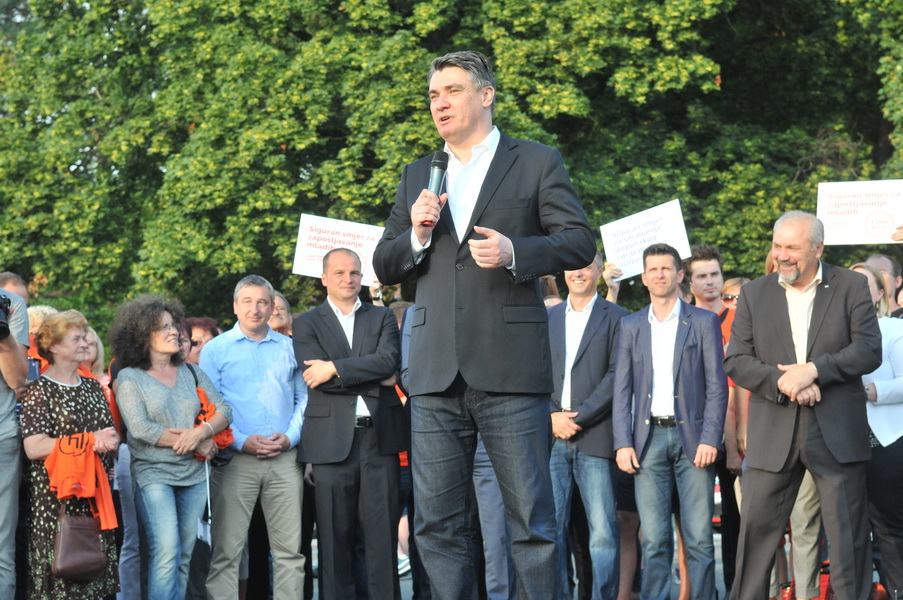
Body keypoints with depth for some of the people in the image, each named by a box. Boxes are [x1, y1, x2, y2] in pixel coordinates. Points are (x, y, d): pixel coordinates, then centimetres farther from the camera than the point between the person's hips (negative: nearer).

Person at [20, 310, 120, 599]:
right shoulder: (39, 389, -5)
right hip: (57, 497, -6)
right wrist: (90, 440, -18)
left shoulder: (92, 386, 15)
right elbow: (33, 448, -16)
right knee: (59, 574, -6)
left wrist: (110, 441, -9)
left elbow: (112, 434, 16)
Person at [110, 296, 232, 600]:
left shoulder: (192, 373, 12)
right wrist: (199, 444, -10)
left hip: (194, 475, 5)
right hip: (154, 474, -5)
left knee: (184, 556, 5)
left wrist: (200, 432, -16)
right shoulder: (129, 378, -2)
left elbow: (224, 410, 7)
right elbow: (141, 429, -12)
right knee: (167, 551, -17)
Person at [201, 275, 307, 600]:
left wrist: (290, 437, -5)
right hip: (235, 460, -2)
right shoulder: (216, 349, 5)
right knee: (227, 549, -4)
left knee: (289, 548, 3)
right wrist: (242, 441, -13)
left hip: (285, 460, 3)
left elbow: (304, 399, 13)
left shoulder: (289, 348, 13)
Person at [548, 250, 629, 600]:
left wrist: (578, 416, -10)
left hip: (594, 437, -3)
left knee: (604, 532, -7)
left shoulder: (616, 318, 5)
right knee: (551, 527, 0)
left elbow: (617, 376, -4)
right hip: (552, 436, 3)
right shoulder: (547, 318, 17)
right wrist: (553, 416, -4)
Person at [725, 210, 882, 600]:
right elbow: (735, 362, 3)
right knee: (756, 530, 3)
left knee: (849, 536, 3)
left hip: (836, 433, -1)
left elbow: (869, 351, -5)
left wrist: (813, 370, -17)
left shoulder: (851, 287, 3)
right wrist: (781, 381, -14)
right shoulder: (754, 294, 9)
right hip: (773, 435, 2)